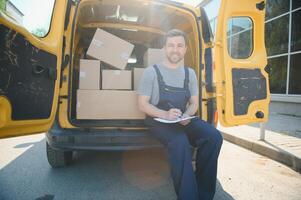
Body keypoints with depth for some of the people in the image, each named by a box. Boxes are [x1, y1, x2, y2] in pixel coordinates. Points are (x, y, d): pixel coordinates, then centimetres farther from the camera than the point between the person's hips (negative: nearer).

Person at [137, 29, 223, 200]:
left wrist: (186, 115, -12)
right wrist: (165, 114, -23)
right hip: (158, 120, -4)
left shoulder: (190, 73, 10)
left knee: (214, 136, -21)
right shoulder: (151, 72, -3)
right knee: (180, 142, -35)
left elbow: (194, 103, 12)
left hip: (183, 120, 5)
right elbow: (142, 104, -5)